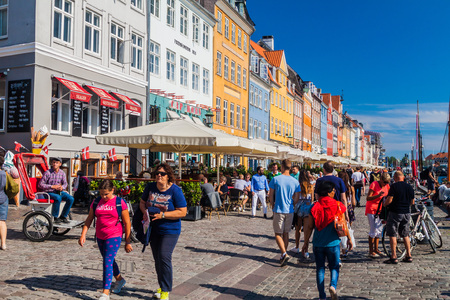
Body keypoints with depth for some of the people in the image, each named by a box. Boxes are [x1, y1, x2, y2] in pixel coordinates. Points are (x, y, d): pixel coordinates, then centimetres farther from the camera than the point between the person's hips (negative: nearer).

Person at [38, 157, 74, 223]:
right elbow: (40, 185, -10)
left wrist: (62, 187, -12)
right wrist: (52, 186, -20)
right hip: (49, 192, -5)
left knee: (70, 198, -15)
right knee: (58, 198, -35)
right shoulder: (47, 173, -9)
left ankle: (63, 216, -2)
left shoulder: (62, 173, 5)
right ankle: (55, 217, -17)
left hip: (59, 191, 5)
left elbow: (65, 183, 13)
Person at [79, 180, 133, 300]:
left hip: (114, 237, -6)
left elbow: (127, 223, -5)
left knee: (108, 262, -12)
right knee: (109, 261, 19)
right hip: (100, 237, 6)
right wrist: (83, 235, -1)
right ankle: (119, 279, 42)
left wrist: (128, 242, -4)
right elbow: (89, 219, 10)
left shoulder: (120, 203, -9)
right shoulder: (96, 202, 4)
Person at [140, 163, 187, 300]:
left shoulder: (175, 190, -15)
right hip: (154, 228, 5)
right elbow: (142, 202, 14)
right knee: (157, 258, 14)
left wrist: (163, 215, -23)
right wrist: (145, 211, -9)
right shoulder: (150, 187, 0)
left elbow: (182, 212, -16)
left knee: (164, 257, -13)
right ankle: (161, 286, 32)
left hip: (170, 230, -5)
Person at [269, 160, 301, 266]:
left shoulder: (275, 179, -9)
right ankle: (283, 256, 23)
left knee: (278, 234, 5)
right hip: (290, 211, 3)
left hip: (278, 210, -3)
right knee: (286, 233, 16)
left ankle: (284, 254, -13)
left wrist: (273, 206, 12)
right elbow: (296, 199, 2)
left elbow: (270, 196, -4)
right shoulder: (295, 181, -1)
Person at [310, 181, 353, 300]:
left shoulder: (315, 207, -4)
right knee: (334, 267, 15)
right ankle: (333, 285, -12)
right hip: (333, 242, -1)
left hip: (318, 244, 1)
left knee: (320, 269, 12)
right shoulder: (337, 205, -5)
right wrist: (349, 238, 11)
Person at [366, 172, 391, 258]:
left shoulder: (386, 186, 6)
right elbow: (368, 198, -19)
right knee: (373, 230, -8)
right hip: (372, 209, -7)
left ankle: (376, 249, 22)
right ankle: (371, 251, -1)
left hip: (380, 209, 7)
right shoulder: (374, 184, -14)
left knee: (379, 230, 10)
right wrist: (378, 195, -33)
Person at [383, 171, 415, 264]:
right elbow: (412, 202, 13)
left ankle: (394, 257, -1)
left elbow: (389, 200, -17)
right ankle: (408, 256, 18)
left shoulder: (394, 186, -12)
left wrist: (385, 204, 4)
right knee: (405, 235, 15)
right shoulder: (410, 187, 7)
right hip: (406, 213, 6)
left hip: (395, 212, -6)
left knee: (392, 235, 0)